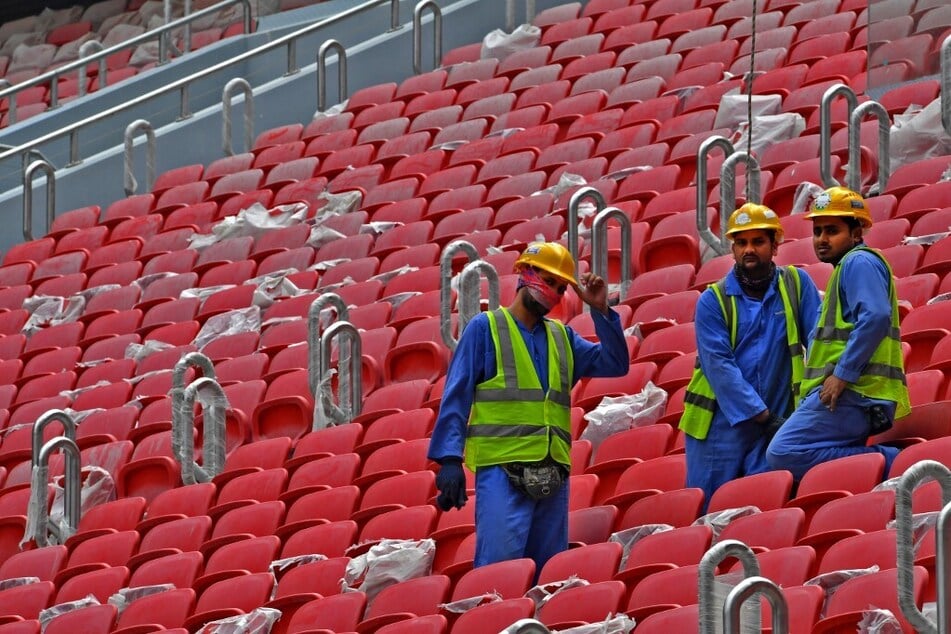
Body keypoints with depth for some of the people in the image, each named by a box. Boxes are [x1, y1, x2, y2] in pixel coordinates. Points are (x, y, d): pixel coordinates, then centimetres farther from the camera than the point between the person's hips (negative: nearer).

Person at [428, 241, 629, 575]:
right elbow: (456, 397, -2)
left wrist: (601, 311, 4)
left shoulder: (562, 337, 19)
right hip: (502, 469, -6)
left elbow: (615, 365, 13)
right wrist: (449, 458, -13)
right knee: (499, 565, -16)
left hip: (553, 473, 6)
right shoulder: (485, 328, 4)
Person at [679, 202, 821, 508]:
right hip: (720, 425, -1)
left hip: (775, 424, 1)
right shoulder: (713, 300, 1)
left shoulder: (796, 285, 6)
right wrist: (763, 415, -16)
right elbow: (719, 366, -8)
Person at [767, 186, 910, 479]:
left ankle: (889, 462, -20)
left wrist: (843, 374, -22)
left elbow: (875, 318, -22)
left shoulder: (859, 262, -6)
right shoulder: (847, 267, 27)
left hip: (853, 396, -11)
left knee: (783, 454, -21)